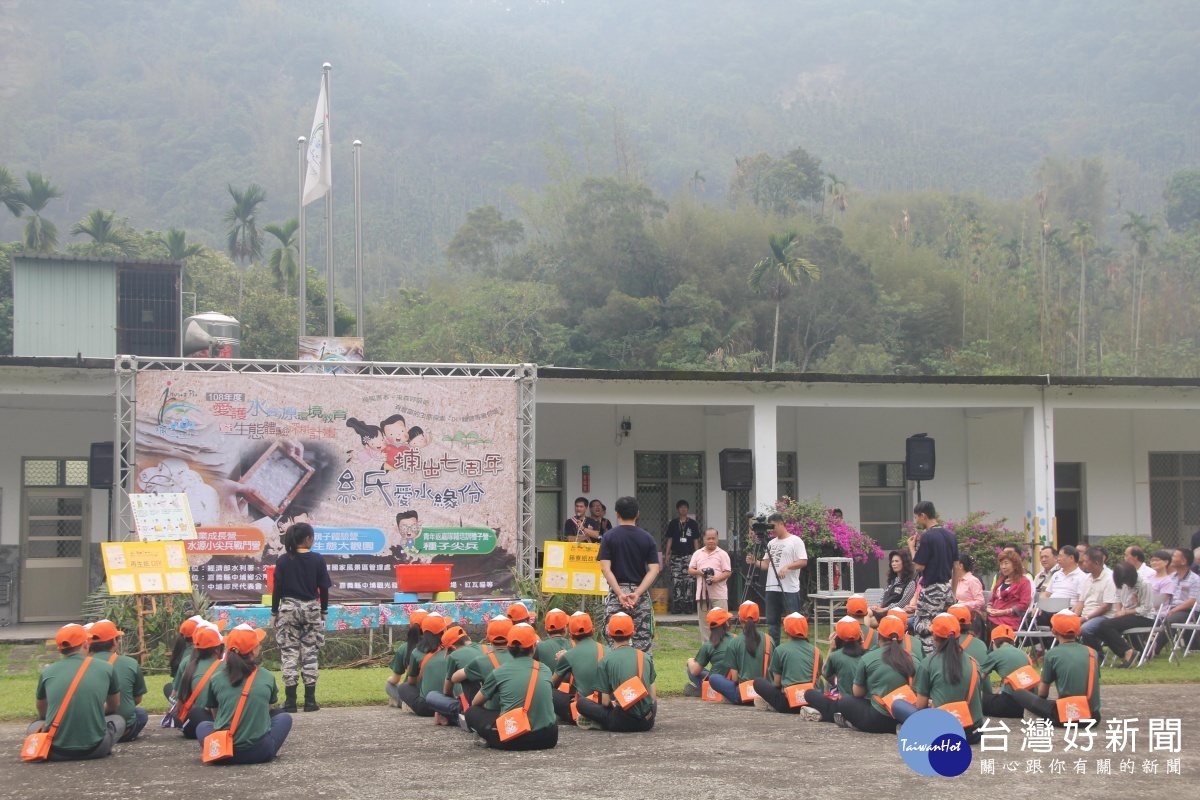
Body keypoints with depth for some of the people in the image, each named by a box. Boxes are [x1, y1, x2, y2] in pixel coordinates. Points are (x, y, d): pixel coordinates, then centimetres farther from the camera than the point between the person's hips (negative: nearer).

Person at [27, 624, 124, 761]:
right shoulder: (105, 667, 4)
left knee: (34, 726, 32)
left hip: (56, 750, 1)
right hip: (94, 748, -1)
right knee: (118, 719, 28)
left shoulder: (47, 671, 5)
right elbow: (114, 706, 23)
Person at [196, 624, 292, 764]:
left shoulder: (216, 679, 3)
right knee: (284, 717, 26)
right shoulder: (267, 677, 4)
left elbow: (215, 714, 16)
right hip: (260, 752, -1)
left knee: (202, 726, 33)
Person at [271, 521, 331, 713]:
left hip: (288, 608, 0)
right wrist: (323, 611, 10)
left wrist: (274, 612, 6)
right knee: (310, 652, 6)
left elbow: (277, 588, -3)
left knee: (289, 653, 3)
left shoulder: (284, 560, -4)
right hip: (311, 609, 0)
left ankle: (290, 701, 0)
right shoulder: (318, 560, -4)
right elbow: (324, 588, -1)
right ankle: (310, 700, 5)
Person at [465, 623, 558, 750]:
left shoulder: (499, 673, 4)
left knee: (472, 712, 22)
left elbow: (475, 703, 17)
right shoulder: (545, 671, 9)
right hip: (547, 738, 1)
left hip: (511, 740, -1)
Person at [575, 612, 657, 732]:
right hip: (647, 721, 3)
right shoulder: (646, 657, 8)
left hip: (623, 723, -3)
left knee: (581, 702, 12)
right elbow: (653, 696, 11)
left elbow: (605, 702, -1)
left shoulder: (606, 660, -1)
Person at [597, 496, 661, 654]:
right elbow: (654, 570, -7)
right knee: (643, 642, 5)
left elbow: (605, 568, -11)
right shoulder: (647, 538, 3)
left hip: (616, 592, -1)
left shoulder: (609, 537, -1)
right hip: (641, 595, 1)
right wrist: (637, 593, -13)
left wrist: (620, 593, -15)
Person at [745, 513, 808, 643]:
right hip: (772, 589, 7)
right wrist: (755, 561, -1)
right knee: (771, 622, 10)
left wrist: (787, 566, -23)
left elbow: (803, 561, -11)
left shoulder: (795, 541, -3)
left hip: (789, 589, -7)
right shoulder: (771, 543, 18)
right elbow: (766, 565, 17)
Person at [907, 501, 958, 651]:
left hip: (932, 590, -8)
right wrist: (954, 592, 20)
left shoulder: (927, 537, -14)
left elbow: (919, 566, -14)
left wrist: (912, 548, 0)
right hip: (947, 589, 8)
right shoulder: (950, 536, 9)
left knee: (924, 631, -5)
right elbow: (956, 567, 13)